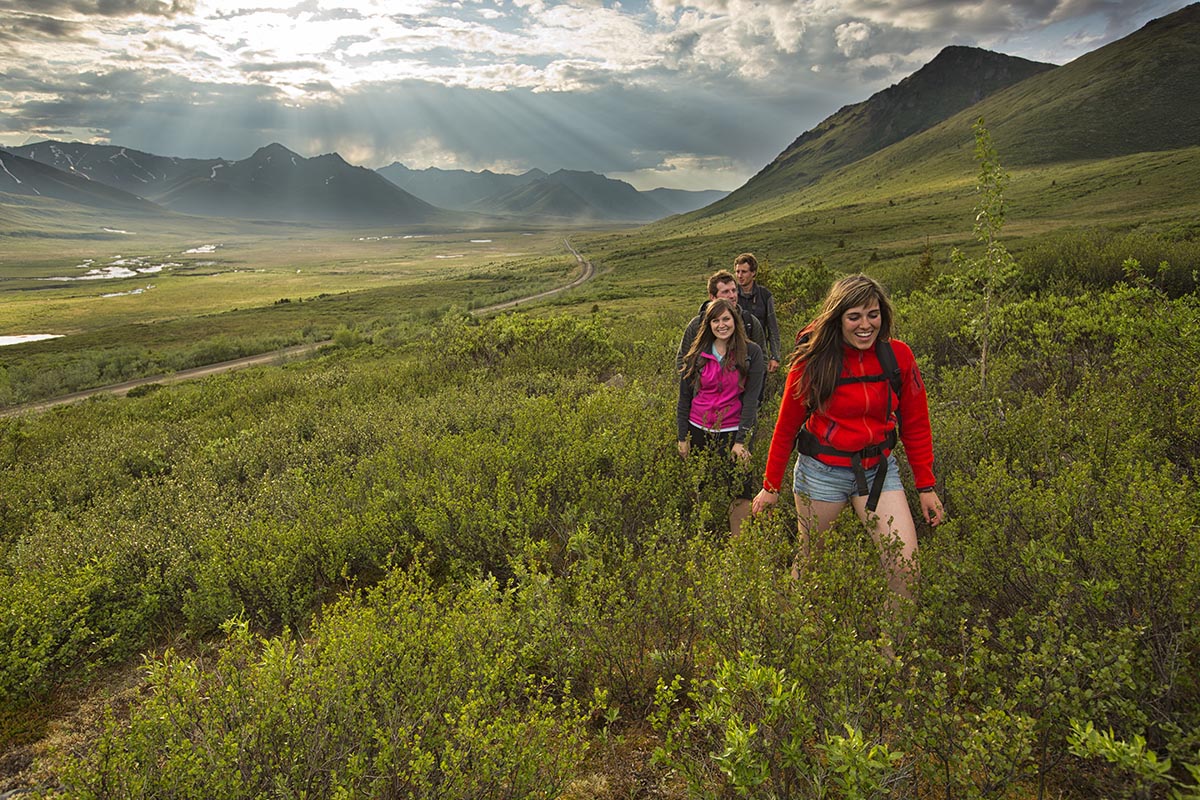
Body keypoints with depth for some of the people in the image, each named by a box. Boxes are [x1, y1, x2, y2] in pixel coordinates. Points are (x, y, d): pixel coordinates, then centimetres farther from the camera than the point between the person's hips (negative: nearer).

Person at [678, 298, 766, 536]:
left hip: (732, 433, -2)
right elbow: (684, 399, 7)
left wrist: (741, 440, -12)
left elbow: (751, 398, -6)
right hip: (698, 431, 3)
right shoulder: (696, 355, 4)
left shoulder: (751, 353, -3)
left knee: (740, 491, -5)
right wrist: (682, 438, 4)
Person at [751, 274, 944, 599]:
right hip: (822, 471, -2)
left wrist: (926, 486, 3)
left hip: (878, 469, 2)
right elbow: (787, 426, -3)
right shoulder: (813, 360, -11)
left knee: (906, 564, -8)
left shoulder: (898, 355, -5)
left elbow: (916, 425, 4)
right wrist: (771, 487, 1)